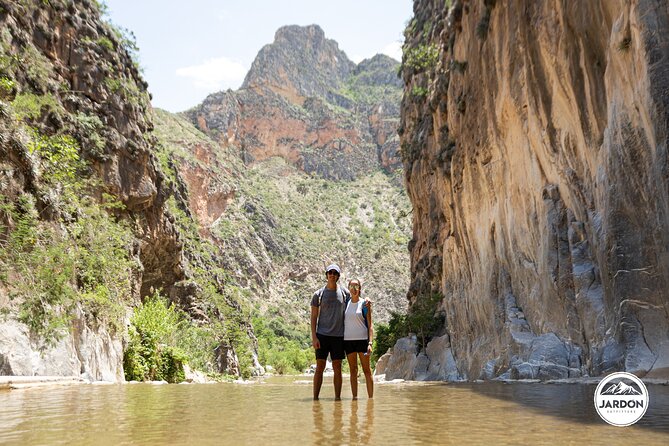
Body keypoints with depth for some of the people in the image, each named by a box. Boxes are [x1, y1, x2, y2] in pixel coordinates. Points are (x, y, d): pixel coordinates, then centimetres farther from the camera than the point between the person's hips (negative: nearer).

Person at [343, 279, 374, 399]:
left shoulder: (364, 304, -1)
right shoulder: (345, 303, 9)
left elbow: (370, 325, -2)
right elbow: (341, 321, 15)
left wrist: (370, 343, -11)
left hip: (362, 339, -3)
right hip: (348, 340, 3)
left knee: (366, 370, 0)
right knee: (353, 370, 7)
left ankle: (371, 397, 5)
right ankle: (354, 397, 11)